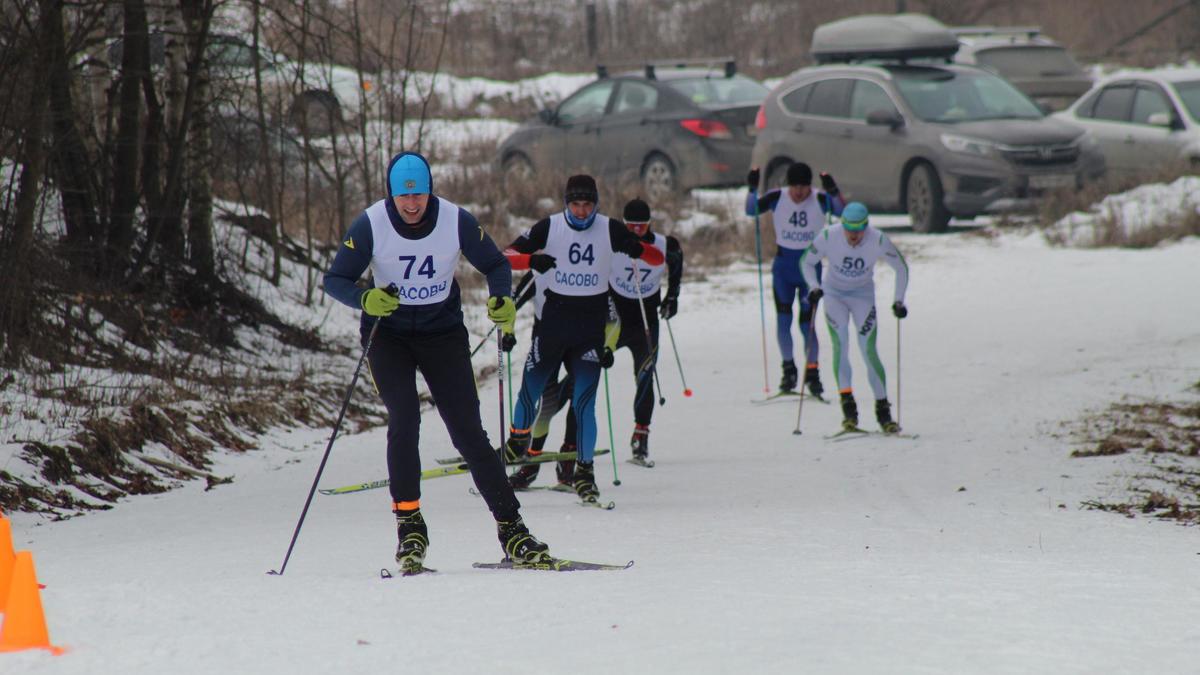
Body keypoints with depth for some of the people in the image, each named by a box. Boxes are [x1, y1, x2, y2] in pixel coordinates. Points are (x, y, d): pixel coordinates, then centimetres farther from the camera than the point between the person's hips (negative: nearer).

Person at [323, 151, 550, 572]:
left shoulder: (456, 221, -13)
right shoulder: (371, 224, -15)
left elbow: (495, 265, 0)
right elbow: (335, 280, -11)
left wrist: (502, 299, -20)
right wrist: (365, 299, -31)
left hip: (443, 332, 1)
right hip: (388, 333, 0)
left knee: (468, 431, -5)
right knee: (404, 419, -20)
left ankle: (510, 528, -2)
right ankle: (409, 525, -12)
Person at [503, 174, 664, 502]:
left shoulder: (609, 229, -5)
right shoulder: (549, 227, -5)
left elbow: (658, 259, -3)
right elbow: (507, 256, -7)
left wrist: (640, 249, -27)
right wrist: (532, 260, -29)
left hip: (591, 324, -1)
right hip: (554, 318, 1)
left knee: (584, 401, -10)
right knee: (530, 390, 11)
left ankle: (584, 470, 0)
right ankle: (518, 441, 40)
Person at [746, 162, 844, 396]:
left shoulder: (820, 200, -9)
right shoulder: (777, 198, -6)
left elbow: (843, 212, -21)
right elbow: (751, 210, -9)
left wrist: (833, 192, -36)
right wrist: (752, 189, -25)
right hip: (783, 265, 1)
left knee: (807, 322, -3)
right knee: (783, 319, -4)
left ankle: (812, 374, 7)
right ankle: (788, 368, 11)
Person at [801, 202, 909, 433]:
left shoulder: (878, 241, -22)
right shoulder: (828, 236, -22)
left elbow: (901, 267, -6)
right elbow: (807, 262, -5)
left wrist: (899, 301, -11)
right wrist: (814, 287, -21)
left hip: (863, 296, 0)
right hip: (834, 294, 0)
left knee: (868, 351, -10)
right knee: (840, 344, -19)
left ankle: (883, 409, -1)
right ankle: (848, 407, -21)